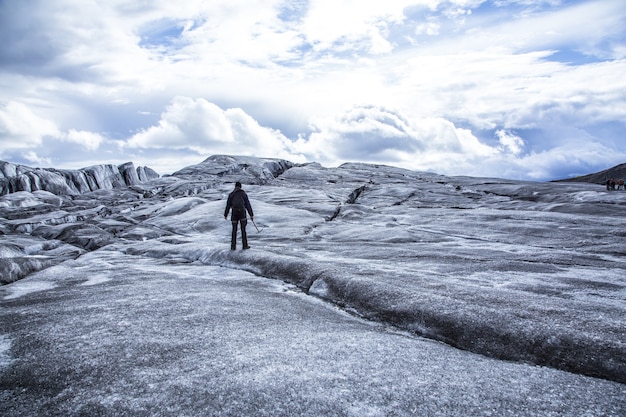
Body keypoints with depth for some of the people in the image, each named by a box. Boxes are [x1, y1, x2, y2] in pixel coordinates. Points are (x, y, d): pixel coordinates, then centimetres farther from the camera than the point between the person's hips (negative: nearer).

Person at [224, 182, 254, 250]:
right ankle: (245, 245, 6)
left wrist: (225, 215, 14)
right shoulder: (243, 194, 2)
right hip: (242, 213, -1)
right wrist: (251, 215, 2)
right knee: (243, 230, 6)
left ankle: (233, 246, 5)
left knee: (234, 230, 7)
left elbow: (228, 205, 6)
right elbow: (248, 205, -1)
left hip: (234, 214, 1)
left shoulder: (231, 194, 5)